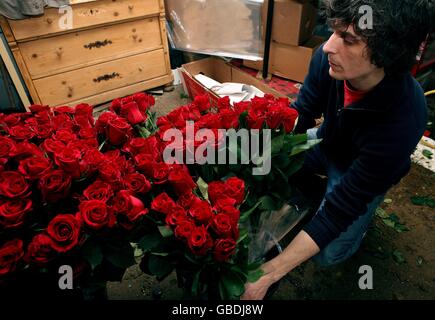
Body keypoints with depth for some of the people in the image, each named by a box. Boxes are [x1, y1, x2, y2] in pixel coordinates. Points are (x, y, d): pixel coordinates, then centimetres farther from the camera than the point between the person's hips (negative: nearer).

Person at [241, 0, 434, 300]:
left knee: (329, 254, -13)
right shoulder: (328, 58, -28)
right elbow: (298, 117, -14)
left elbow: (339, 210, -37)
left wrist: (268, 274, -38)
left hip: (362, 169, -4)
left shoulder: (401, 121, -40)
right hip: (328, 141, 4)